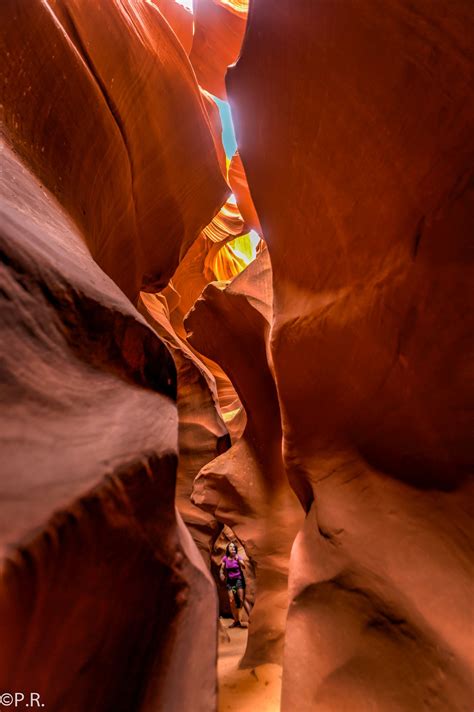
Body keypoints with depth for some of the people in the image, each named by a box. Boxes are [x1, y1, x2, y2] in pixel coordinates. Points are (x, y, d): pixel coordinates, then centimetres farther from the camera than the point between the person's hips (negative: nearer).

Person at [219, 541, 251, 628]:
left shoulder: (238, 557, -5)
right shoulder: (225, 558, 1)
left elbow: (244, 567, -16)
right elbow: (222, 569, 8)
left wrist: (238, 560, -26)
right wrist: (221, 574, -11)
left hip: (238, 580, -3)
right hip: (229, 581, 3)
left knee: (242, 599, -9)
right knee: (231, 601, 3)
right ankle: (236, 621, 17)